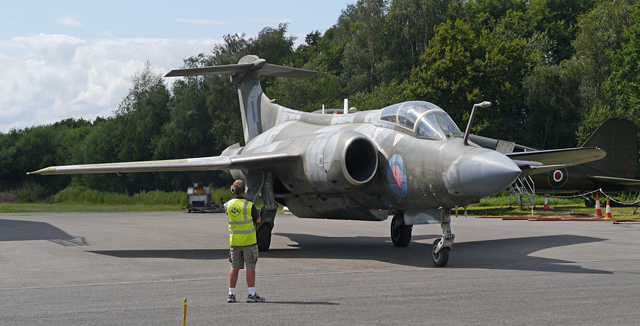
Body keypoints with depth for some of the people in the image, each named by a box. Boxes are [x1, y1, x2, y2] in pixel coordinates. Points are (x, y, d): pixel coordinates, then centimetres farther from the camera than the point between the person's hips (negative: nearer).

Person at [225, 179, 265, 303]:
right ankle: (252, 294, 3)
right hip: (248, 240, -4)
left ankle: (231, 294, 9)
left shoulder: (228, 205, 0)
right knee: (250, 267, 1)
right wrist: (256, 211, 17)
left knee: (234, 267, 9)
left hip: (234, 240, 4)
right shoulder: (249, 205, -13)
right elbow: (258, 220, -1)